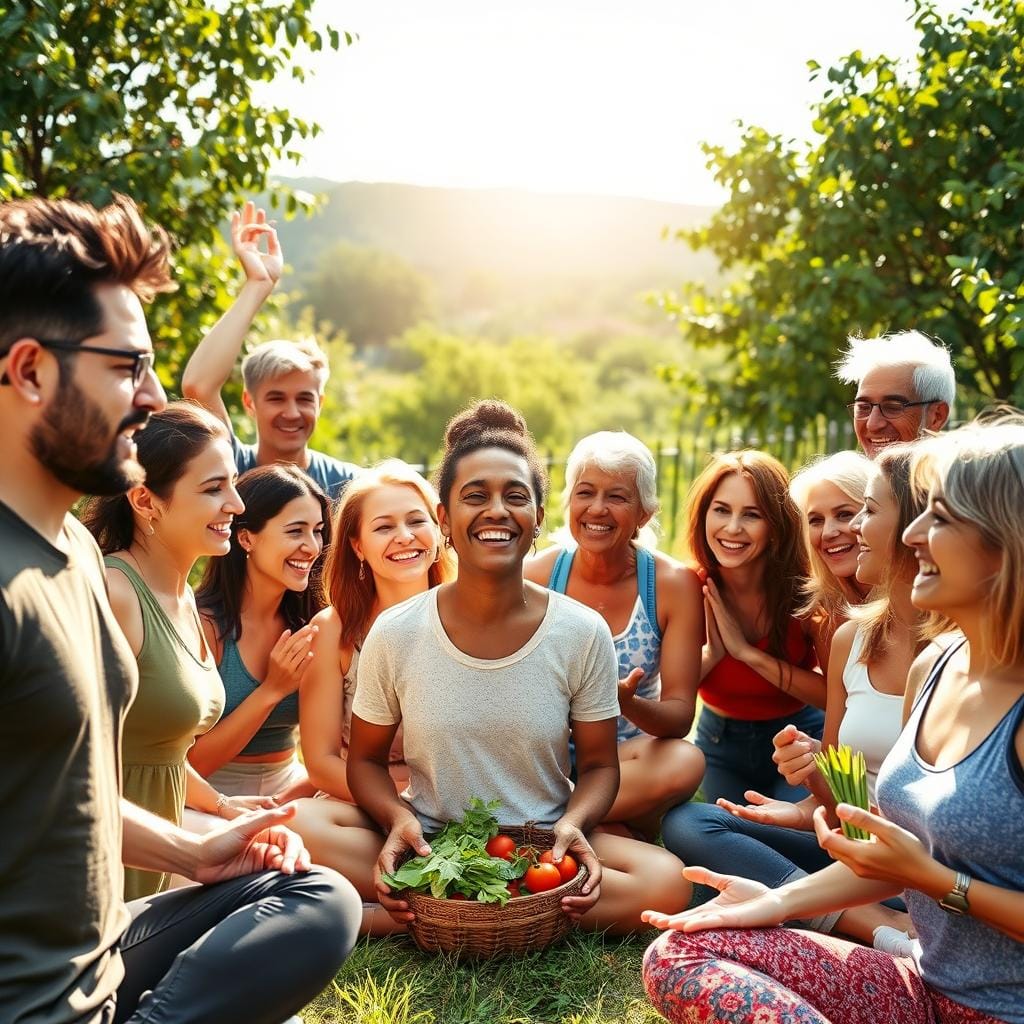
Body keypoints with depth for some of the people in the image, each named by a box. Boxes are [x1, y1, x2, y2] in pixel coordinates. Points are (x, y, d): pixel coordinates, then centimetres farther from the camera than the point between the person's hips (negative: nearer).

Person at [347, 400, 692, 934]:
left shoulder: (584, 634, -8)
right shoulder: (395, 634, -8)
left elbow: (598, 764, 2)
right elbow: (366, 759, 3)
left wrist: (573, 824, -20)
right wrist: (399, 819, -18)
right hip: (430, 843, 0)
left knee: (668, 881, -26)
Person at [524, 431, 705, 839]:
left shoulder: (674, 584, -7)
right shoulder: (535, 576, -5)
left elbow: (681, 713, -9)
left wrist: (630, 705, -32)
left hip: (629, 753, 1)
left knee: (685, 762, -33)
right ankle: (630, 829, -18)